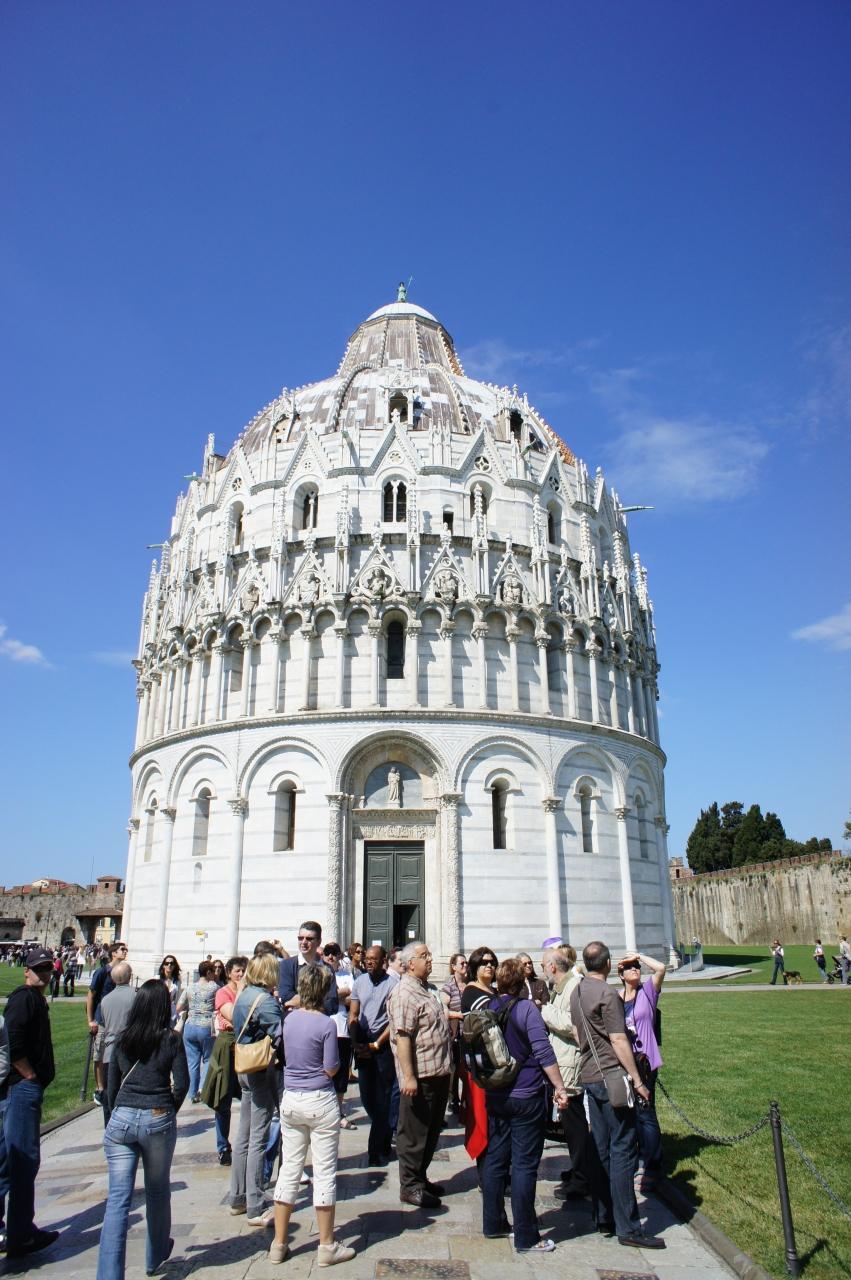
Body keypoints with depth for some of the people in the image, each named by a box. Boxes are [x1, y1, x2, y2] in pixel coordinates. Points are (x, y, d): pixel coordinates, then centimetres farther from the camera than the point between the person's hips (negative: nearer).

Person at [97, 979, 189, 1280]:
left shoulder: (123, 1040, 4)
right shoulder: (170, 1039, -5)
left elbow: (111, 1085, 10)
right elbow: (182, 1084, -5)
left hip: (121, 1119, 2)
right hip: (158, 1120, -1)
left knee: (117, 1199, 4)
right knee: (157, 1192, 19)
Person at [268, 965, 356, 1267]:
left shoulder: (289, 1018, 0)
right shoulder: (326, 1024, -17)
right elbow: (331, 1070, -13)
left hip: (290, 1100, 5)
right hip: (320, 1102, -5)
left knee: (289, 1170, 14)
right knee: (324, 1174, 6)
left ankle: (279, 1243, 23)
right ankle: (327, 1247, 16)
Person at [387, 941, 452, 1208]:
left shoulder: (428, 990, 14)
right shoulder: (404, 993, -17)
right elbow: (402, 1037, -23)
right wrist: (408, 1077, -25)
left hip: (438, 1073, 10)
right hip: (419, 1076, -10)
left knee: (431, 1131, 18)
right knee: (414, 1133, 3)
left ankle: (421, 1177, 32)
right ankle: (409, 1186, 16)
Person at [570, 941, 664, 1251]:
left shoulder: (576, 992, 9)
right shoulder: (608, 994, -16)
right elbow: (619, 1041, -17)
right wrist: (637, 1080, -12)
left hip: (588, 1077, 8)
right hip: (612, 1076, -8)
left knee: (599, 1149, 13)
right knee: (622, 1151, -3)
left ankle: (603, 1218, 20)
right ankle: (628, 1228, 1)